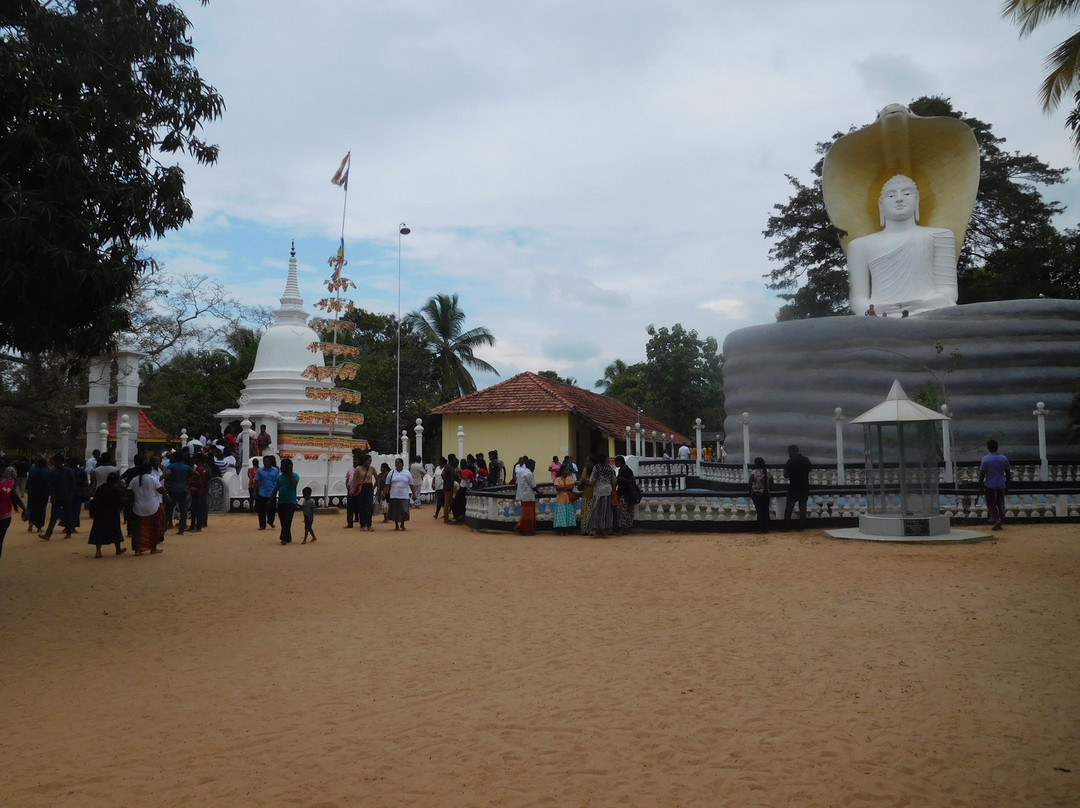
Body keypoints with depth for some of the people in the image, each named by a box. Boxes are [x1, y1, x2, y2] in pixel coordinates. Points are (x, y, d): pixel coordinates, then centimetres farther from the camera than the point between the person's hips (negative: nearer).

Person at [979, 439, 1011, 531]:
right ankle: (1001, 519, 16)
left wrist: (981, 485, -4)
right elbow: (1008, 473, 6)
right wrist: (1007, 483, 18)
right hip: (1001, 485, 4)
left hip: (989, 486, -4)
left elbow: (982, 473, -13)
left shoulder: (985, 459, -13)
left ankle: (995, 519, -12)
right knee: (1000, 503, 14)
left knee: (990, 504, 5)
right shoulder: (1004, 458, 0)